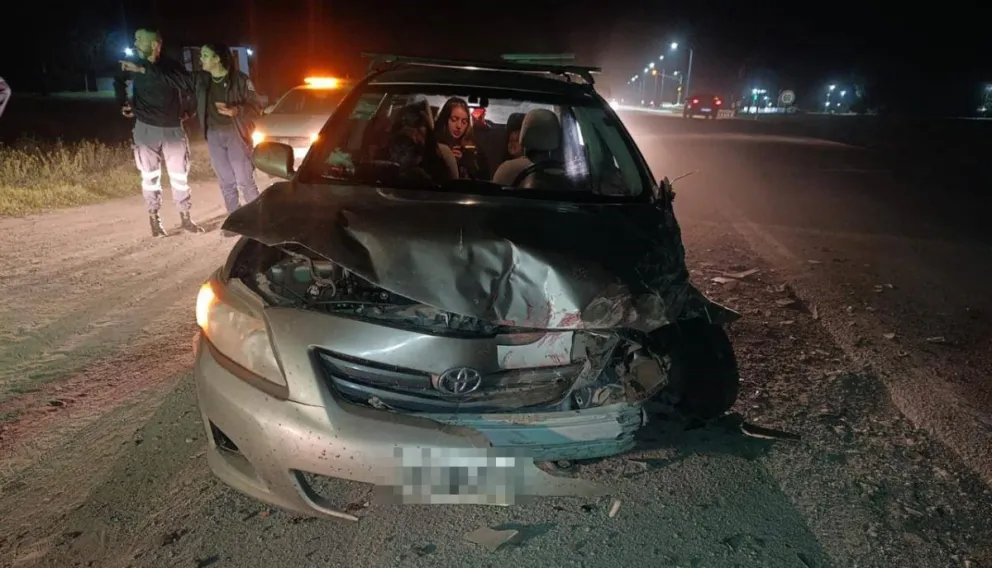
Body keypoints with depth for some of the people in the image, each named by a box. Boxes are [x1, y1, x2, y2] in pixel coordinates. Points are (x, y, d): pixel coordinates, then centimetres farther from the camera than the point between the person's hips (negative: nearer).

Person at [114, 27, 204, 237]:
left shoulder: (172, 66, -5)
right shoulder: (136, 66, -1)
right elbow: (118, 81, 19)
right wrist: (123, 104, 11)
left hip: (173, 129, 0)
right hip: (146, 129, 0)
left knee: (180, 175, 4)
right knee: (150, 176, 4)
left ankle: (185, 218, 16)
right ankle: (154, 220, 13)